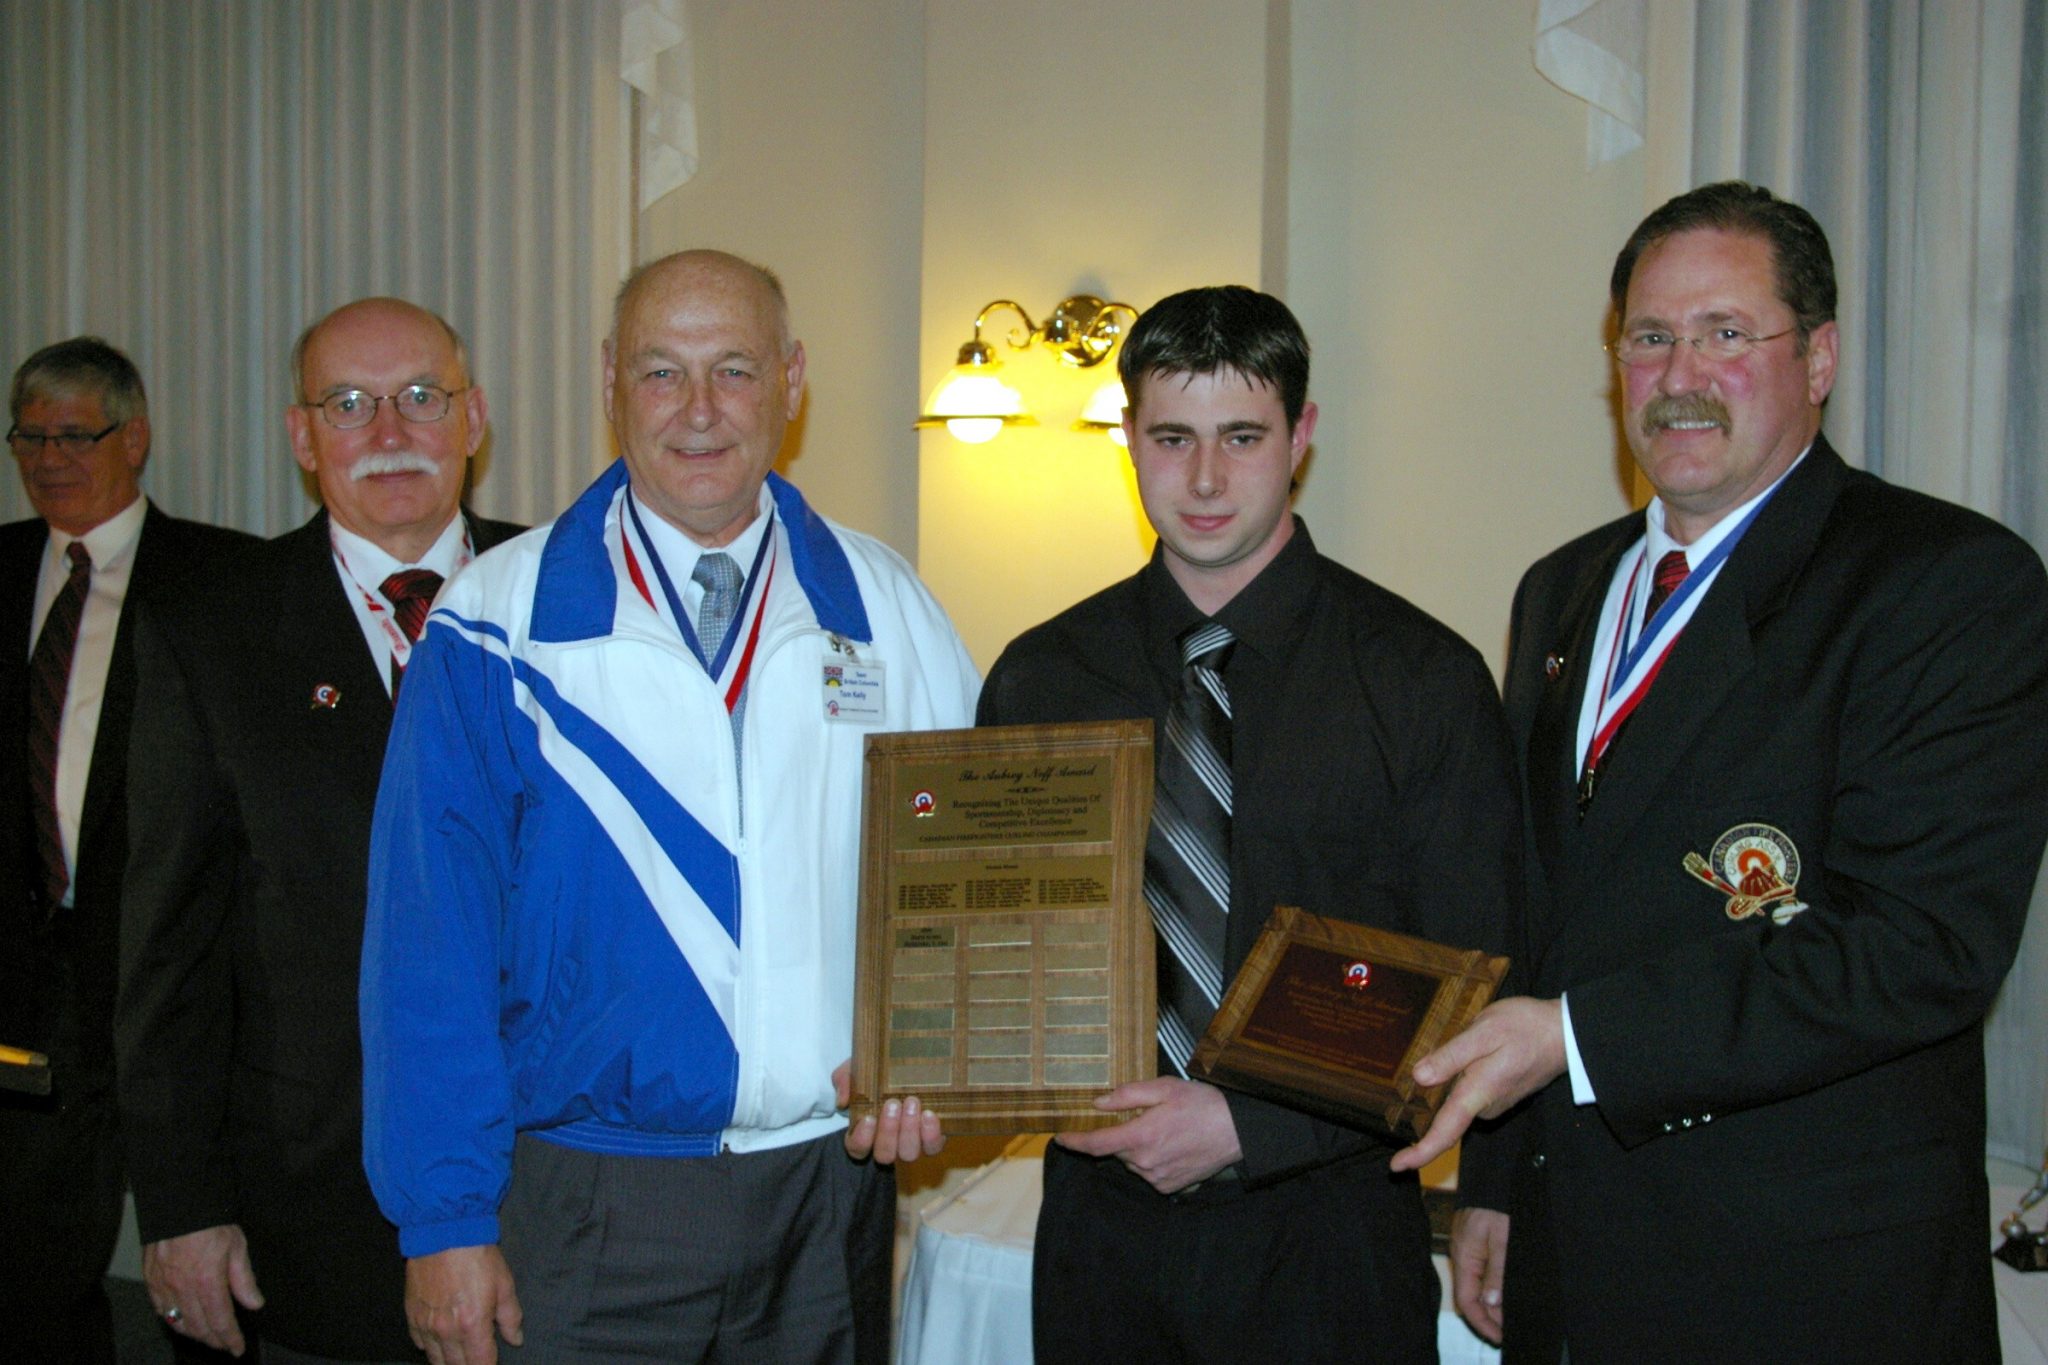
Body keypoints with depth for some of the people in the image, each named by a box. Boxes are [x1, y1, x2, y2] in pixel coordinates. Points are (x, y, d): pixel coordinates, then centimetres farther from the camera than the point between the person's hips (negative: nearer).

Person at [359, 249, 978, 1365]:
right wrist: (444, 1219, -8)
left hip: (834, 1185, 3)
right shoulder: (498, 626, -5)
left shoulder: (885, 611, 3)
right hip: (587, 1200, -2)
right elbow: (428, 945, -6)